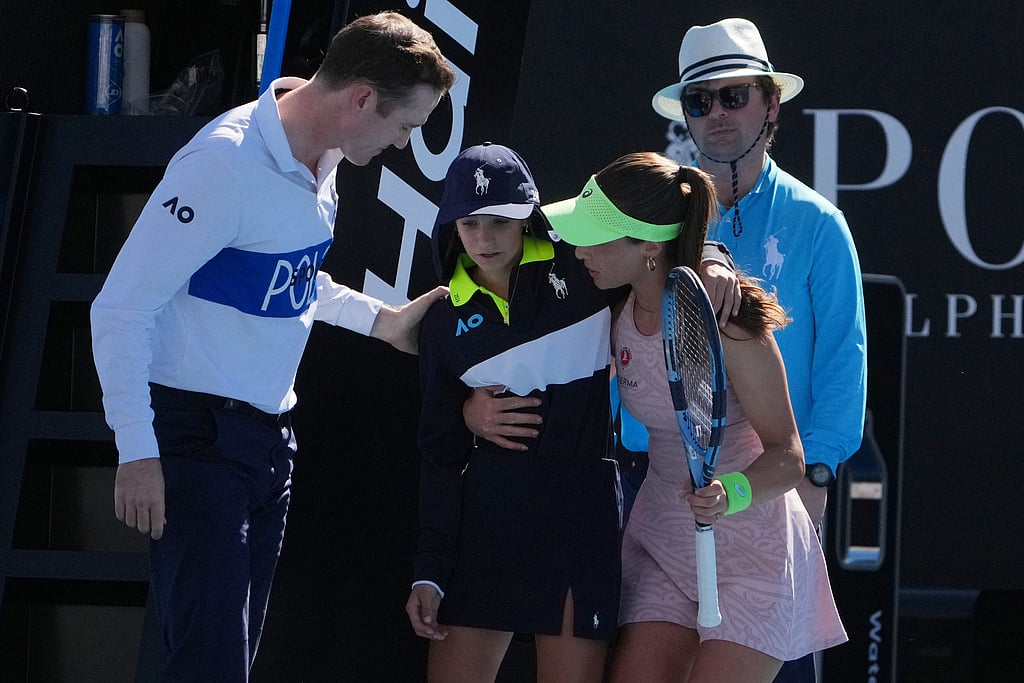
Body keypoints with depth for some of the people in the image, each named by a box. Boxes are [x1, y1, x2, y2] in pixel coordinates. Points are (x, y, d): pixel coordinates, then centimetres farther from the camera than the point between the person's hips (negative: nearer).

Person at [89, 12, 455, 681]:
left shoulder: (322, 160, 7)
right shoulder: (226, 164, -21)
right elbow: (120, 307, -20)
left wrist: (380, 319, 18)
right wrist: (137, 453, -22)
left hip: (269, 432, 9)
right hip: (198, 434, -9)